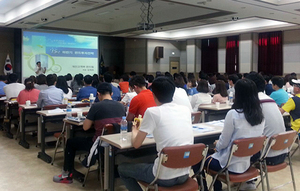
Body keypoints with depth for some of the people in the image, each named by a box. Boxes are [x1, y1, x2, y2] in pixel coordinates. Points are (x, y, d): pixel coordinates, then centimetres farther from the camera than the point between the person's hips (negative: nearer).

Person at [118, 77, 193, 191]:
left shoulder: (152, 112, -11)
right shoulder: (185, 110, 4)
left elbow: (136, 144, -3)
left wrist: (134, 132, 18)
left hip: (164, 177, -6)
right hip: (185, 175, 6)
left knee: (122, 168, 18)